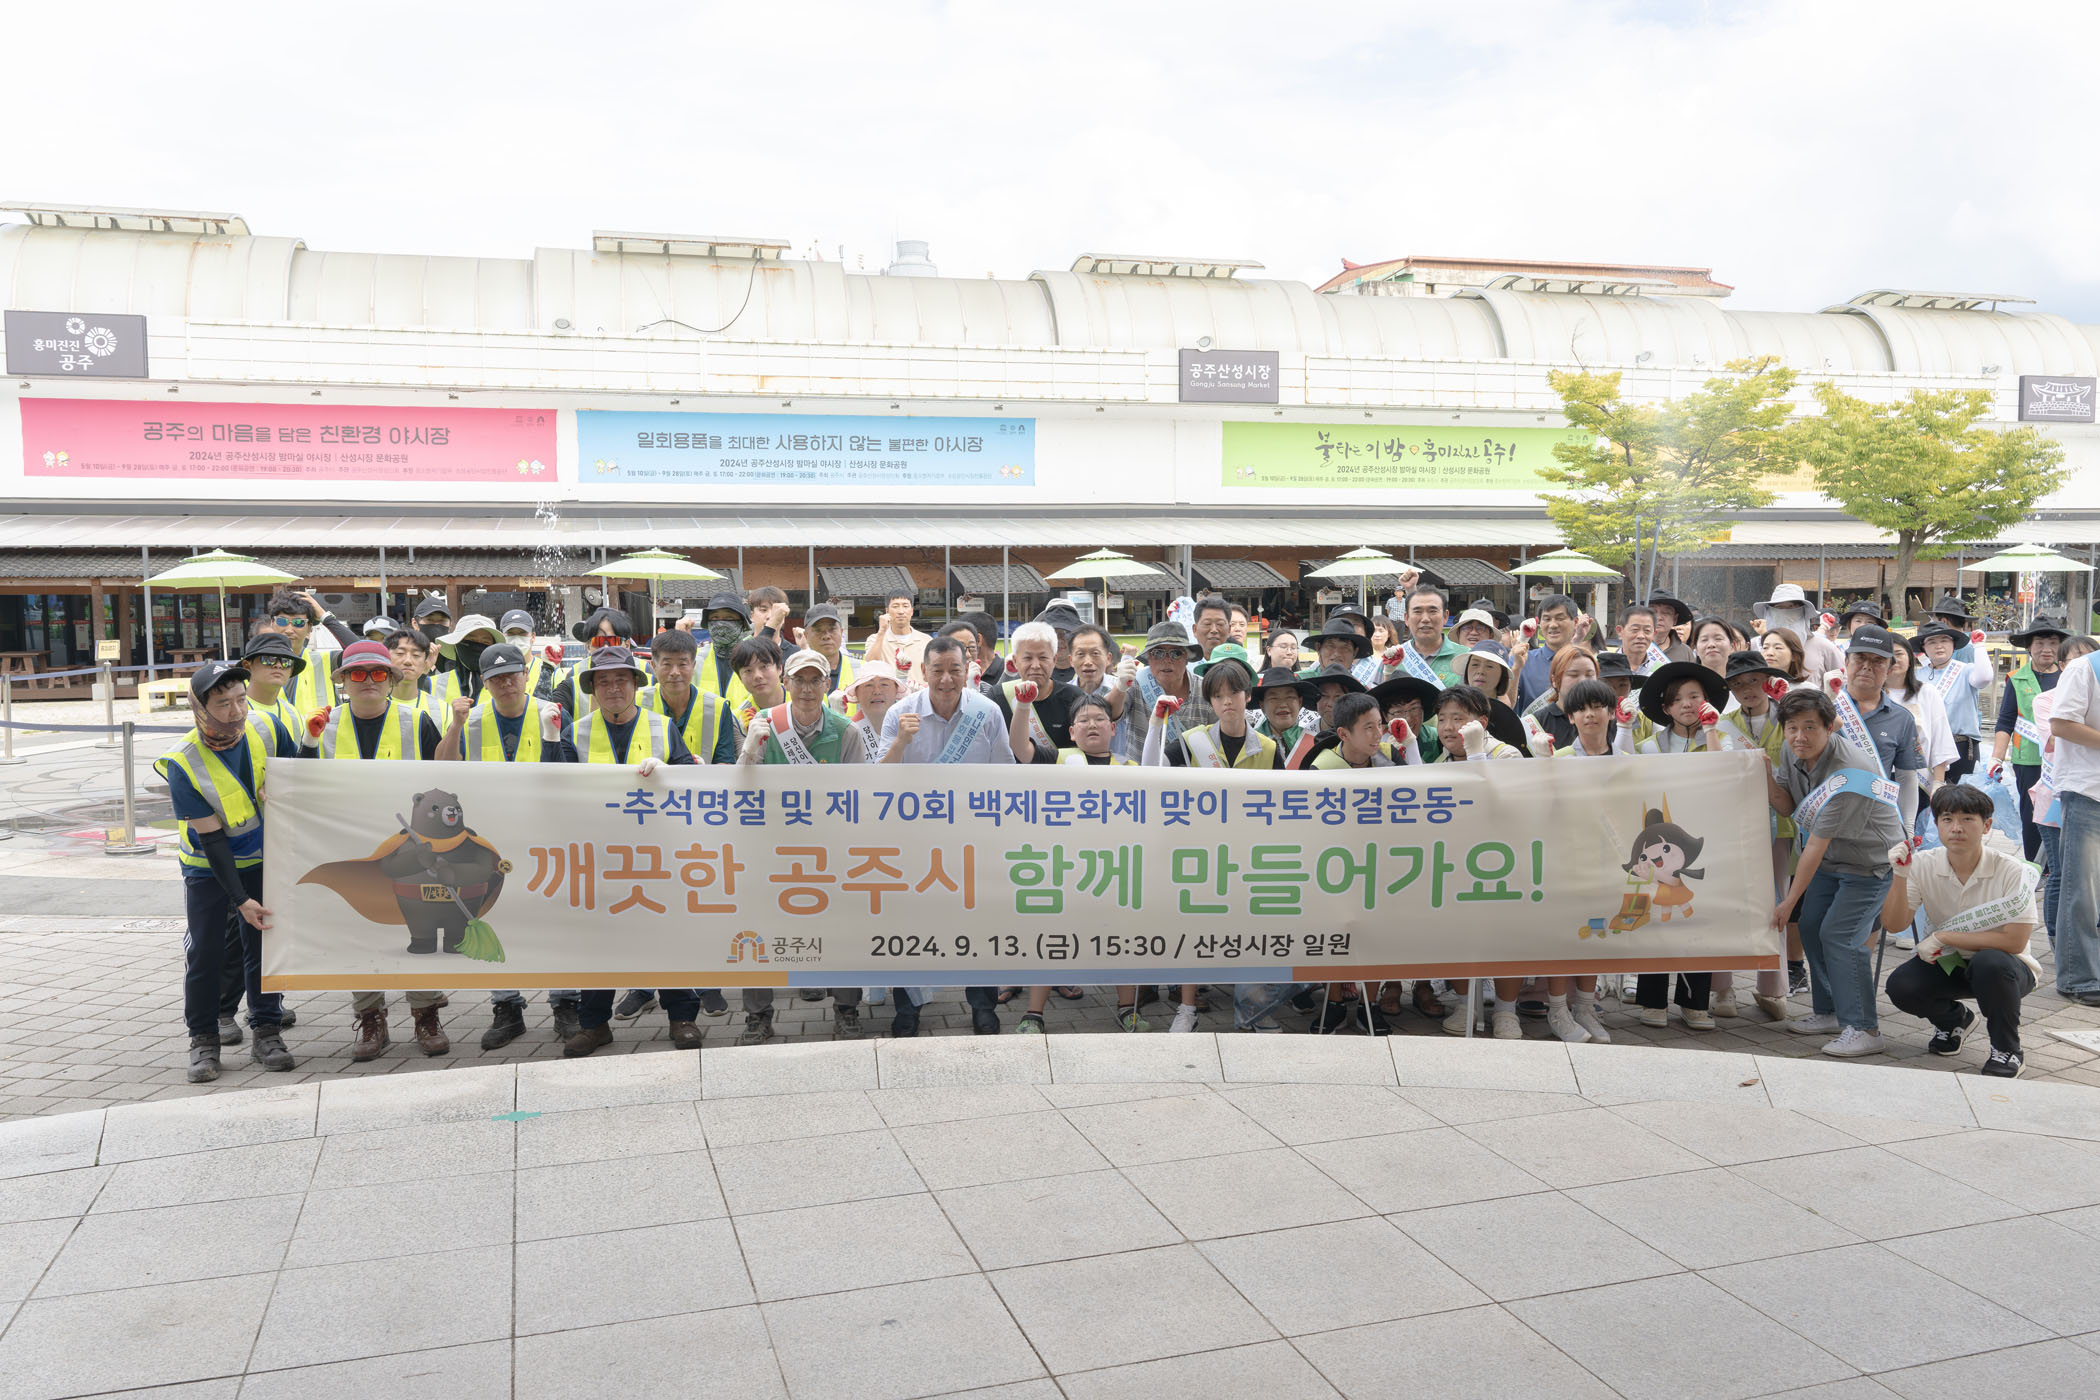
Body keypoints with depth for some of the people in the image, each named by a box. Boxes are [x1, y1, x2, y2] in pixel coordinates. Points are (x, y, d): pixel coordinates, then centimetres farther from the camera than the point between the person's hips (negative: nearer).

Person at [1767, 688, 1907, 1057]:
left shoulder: (1848, 774, -33)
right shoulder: (1794, 753, -7)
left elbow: (1817, 844, -29)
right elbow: (1787, 807, 2)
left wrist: (1789, 901, -23)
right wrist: (1765, 776, -18)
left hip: (1873, 863, -8)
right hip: (1830, 860, 8)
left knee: (1839, 936, -16)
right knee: (1811, 928, 7)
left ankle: (1863, 1029, -8)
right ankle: (1829, 1013, 23)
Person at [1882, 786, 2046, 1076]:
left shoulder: (2012, 871, -19)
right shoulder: (1923, 865, -10)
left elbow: (2014, 941, -24)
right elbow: (1894, 925, -14)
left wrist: (1944, 937, -25)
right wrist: (1900, 876, -29)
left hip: (2006, 967, -3)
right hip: (1949, 964, 3)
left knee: (1989, 963, -37)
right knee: (1900, 986, -24)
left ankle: (2007, 1051, -10)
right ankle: (1954, 1019, 13)